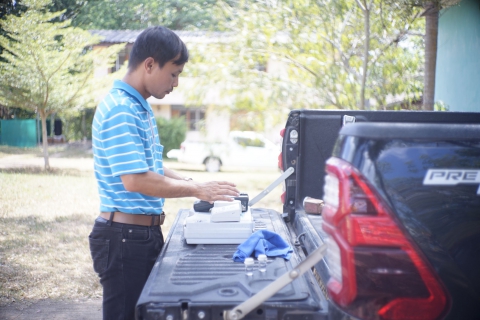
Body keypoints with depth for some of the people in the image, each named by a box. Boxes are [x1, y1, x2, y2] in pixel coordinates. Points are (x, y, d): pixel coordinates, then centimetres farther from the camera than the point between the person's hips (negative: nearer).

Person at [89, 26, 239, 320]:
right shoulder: (120, 110, -19)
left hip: (146, 233, 10)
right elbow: (135, 180, -26)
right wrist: (197, 190, -18)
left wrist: (194, 184, 6)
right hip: (124, 237, -10)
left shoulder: (140, 108, 12)